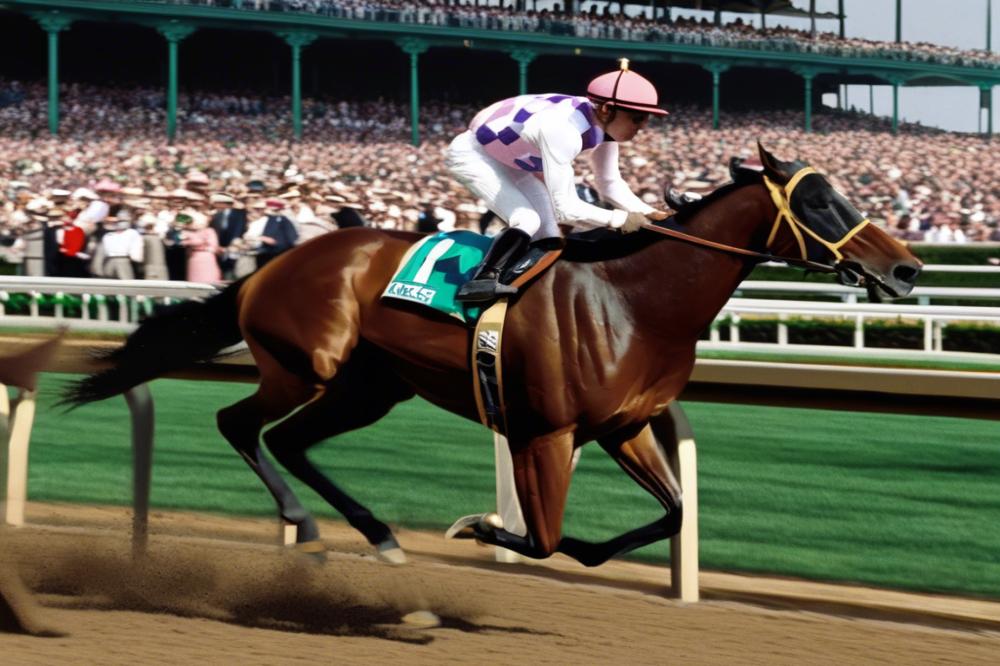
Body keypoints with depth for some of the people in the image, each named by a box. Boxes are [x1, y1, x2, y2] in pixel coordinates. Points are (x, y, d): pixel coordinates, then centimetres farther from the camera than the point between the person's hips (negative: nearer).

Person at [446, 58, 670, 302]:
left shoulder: (604, 125, -15)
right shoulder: (562, 130, -41)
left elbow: (610, 185, -1)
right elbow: (565, 209, -40)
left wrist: (650, 214, -15)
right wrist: (620, 219, -31)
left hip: (511, 160, 9)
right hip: (472, 154, -9)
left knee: (548, 239, 6)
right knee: (527, 220, -27)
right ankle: (481, 281, -21)